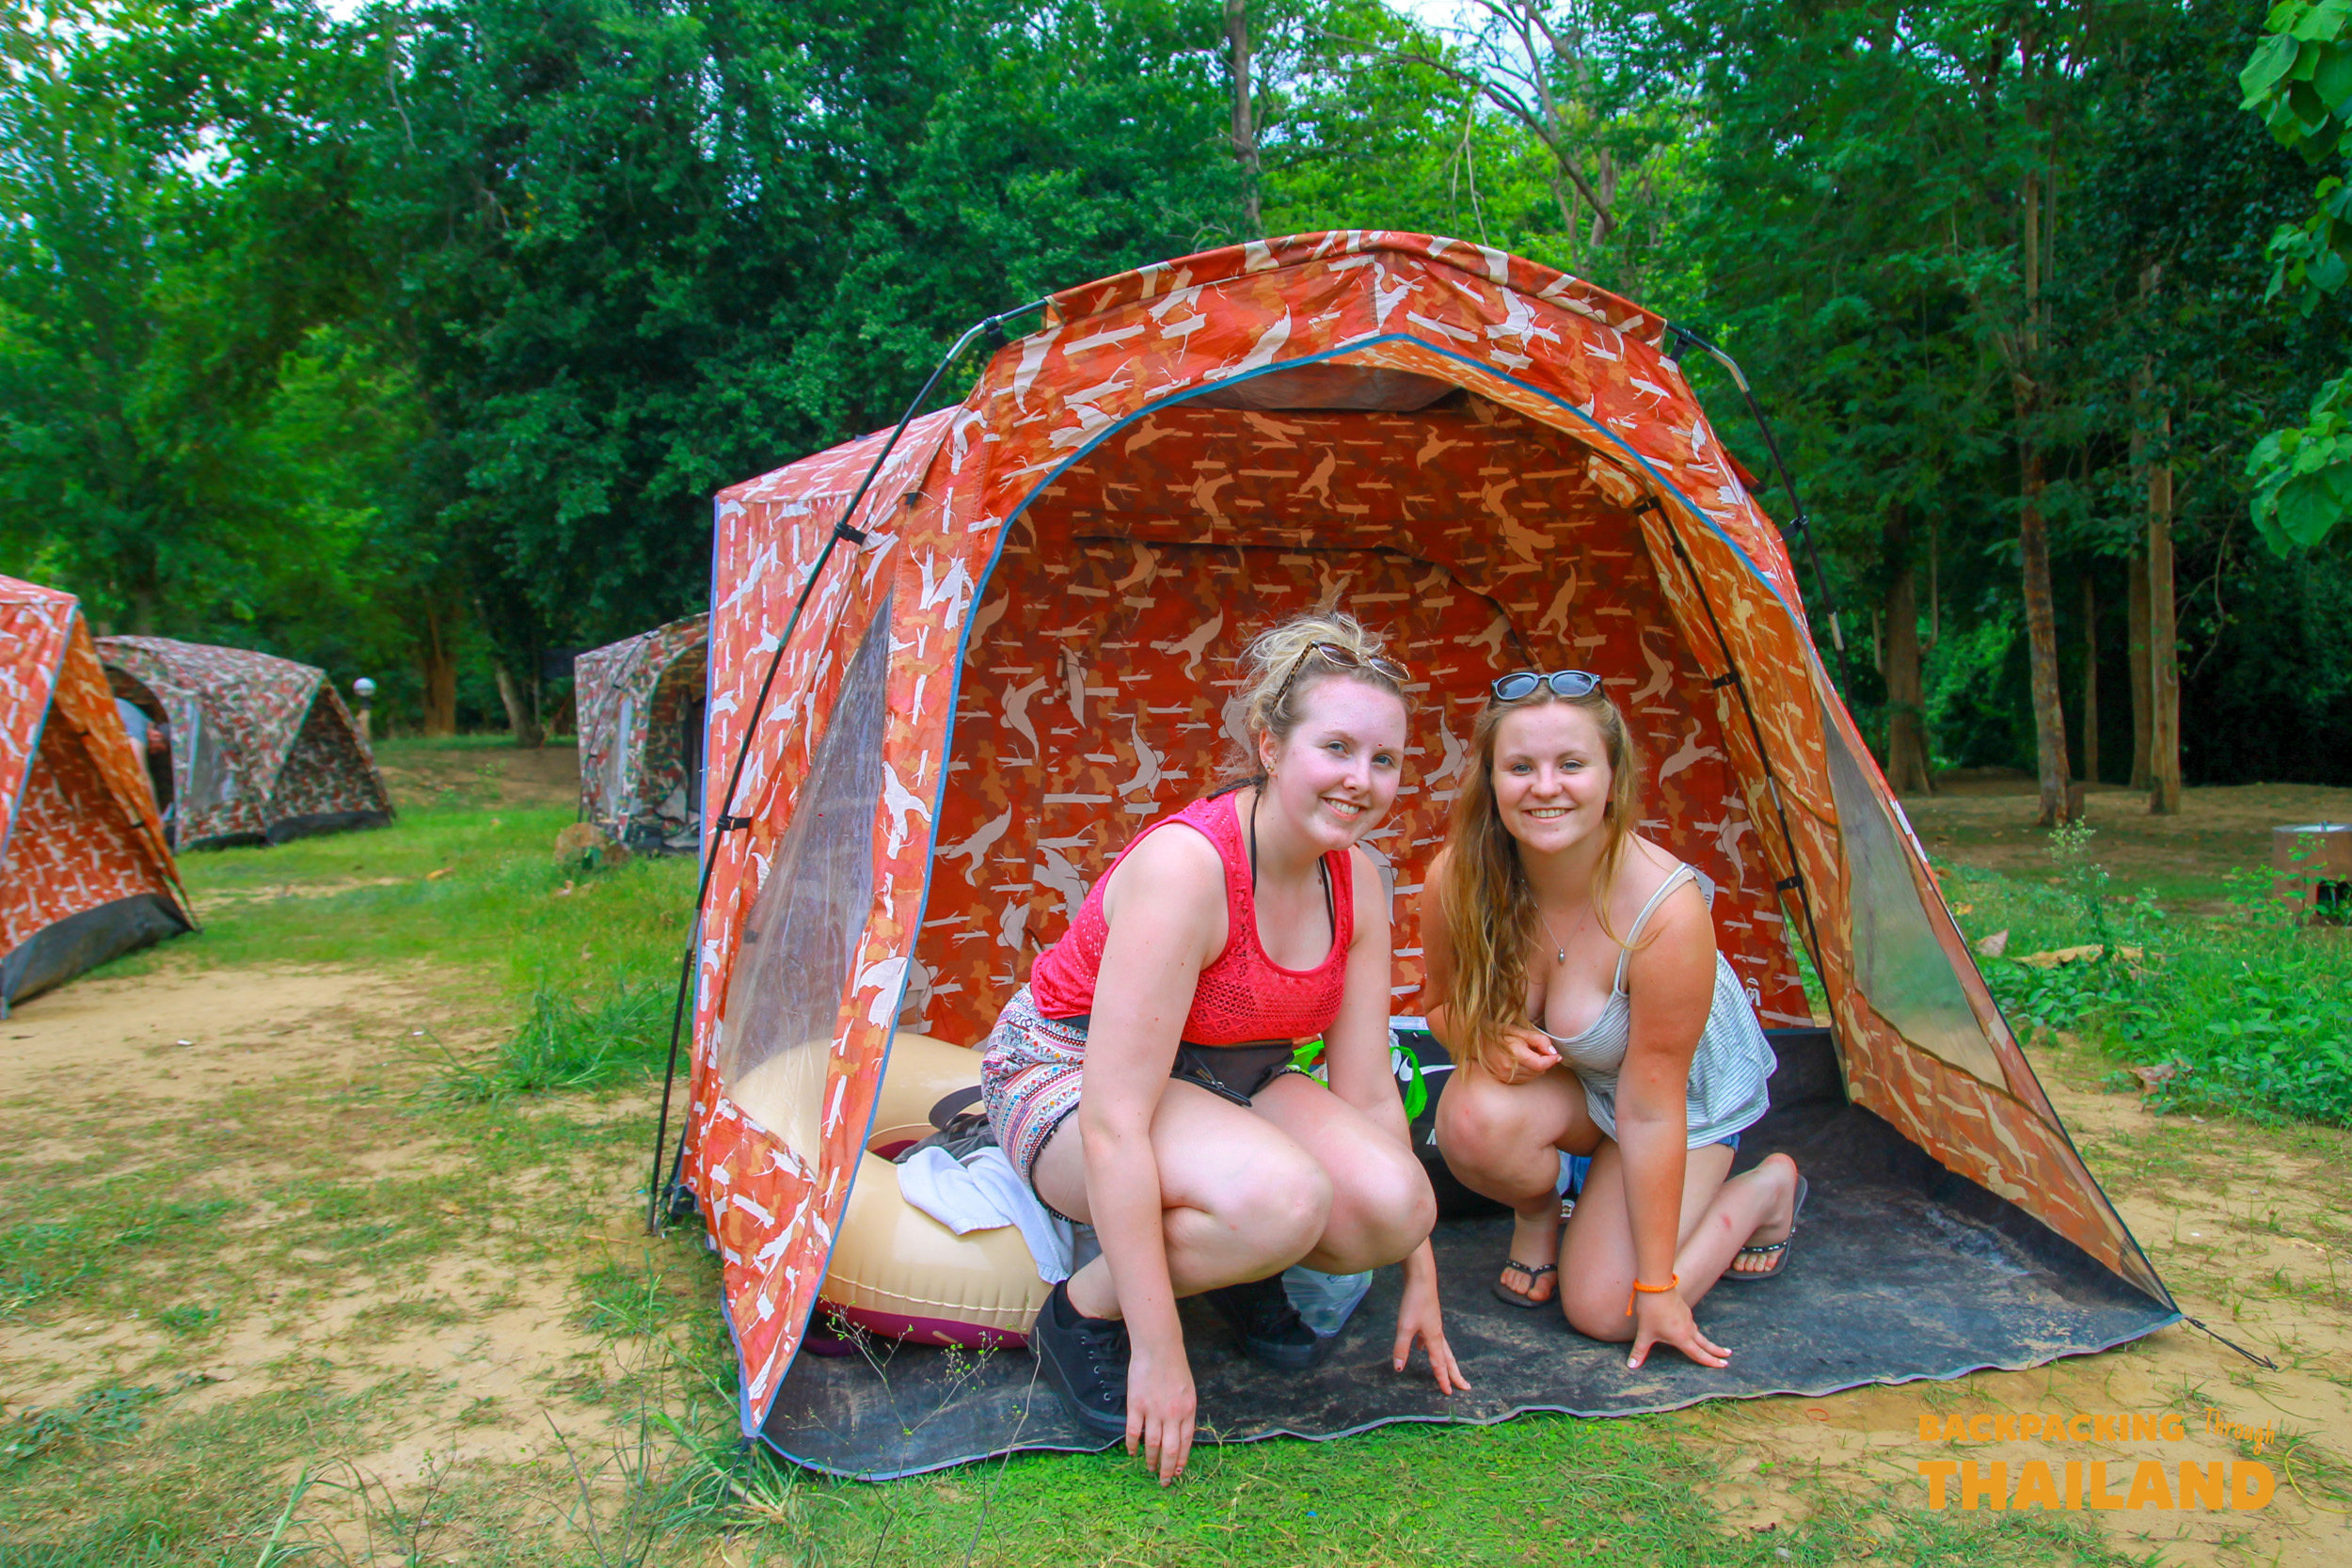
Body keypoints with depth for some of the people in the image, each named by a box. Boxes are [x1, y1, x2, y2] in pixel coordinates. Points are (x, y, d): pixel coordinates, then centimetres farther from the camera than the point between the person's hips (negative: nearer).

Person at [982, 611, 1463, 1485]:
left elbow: (1370, 1092, 0)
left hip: (1223, 1074, 7)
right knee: (1281, 1195, -35)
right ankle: (1080, 1314, -9)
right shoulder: (1185, 864, -32)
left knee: (1395, 1205, -19)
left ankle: (1242, 1274, 11)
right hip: (1069, 1075, -6)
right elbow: (1115, 1124, -33)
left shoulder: (1356, 885, -8)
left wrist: (1419, 1268, 4)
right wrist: (1158, 1350, -30)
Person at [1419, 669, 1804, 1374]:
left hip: (1687, 1087, -2)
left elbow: (1650, 1109, -29)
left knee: (1606, 1310, -11)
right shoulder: (1456, 878, -25)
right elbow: (1445, 1004, -3)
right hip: (1552, 1077, 3)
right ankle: (1537, 1215, 4)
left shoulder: (1668, 911, -36)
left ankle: (1765, 1186, 15)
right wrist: (1487, 1041, -28)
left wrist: (1656, 1285, -19)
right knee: (1476, 1118, -32)